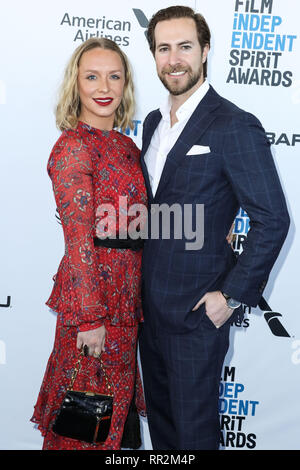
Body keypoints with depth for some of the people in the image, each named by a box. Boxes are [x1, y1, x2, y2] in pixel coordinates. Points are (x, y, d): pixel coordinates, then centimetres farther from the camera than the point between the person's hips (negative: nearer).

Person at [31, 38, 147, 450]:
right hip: (92, 290, -8)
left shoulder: (127, 145, 10)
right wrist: (91, 317, -19)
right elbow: (79, 239, -18)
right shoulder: (74, 145, -15)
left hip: (126, 290, 8)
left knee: (114, 396, 20)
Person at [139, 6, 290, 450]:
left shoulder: (235, 126, -16)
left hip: (198, 308, -7)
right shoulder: (154, 122, 10)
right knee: (159, 413, 22)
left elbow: (272, 219, -17)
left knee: (194, 427, 8)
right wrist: (143, 277, 12)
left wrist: (233, 296, -17)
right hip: (150, 302, 7)